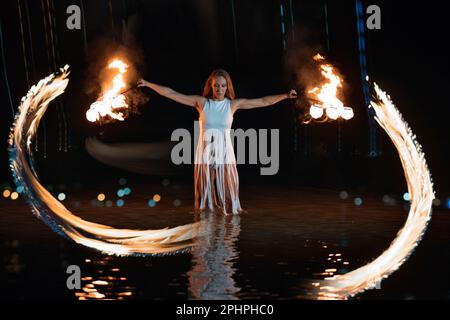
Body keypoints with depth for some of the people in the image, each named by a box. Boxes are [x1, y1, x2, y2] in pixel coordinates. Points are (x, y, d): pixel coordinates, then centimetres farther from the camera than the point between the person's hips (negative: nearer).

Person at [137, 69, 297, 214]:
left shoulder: (233, 104, 4)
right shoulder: (201, 102, 3)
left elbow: (264, 101, 5)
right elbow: (172, 94, 3)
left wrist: (285, 95, -2)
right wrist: (148, 84, 1)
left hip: (225, 154, 0)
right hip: (205, 154, 0)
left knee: (227, 195, -3)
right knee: (205, 192, 2)